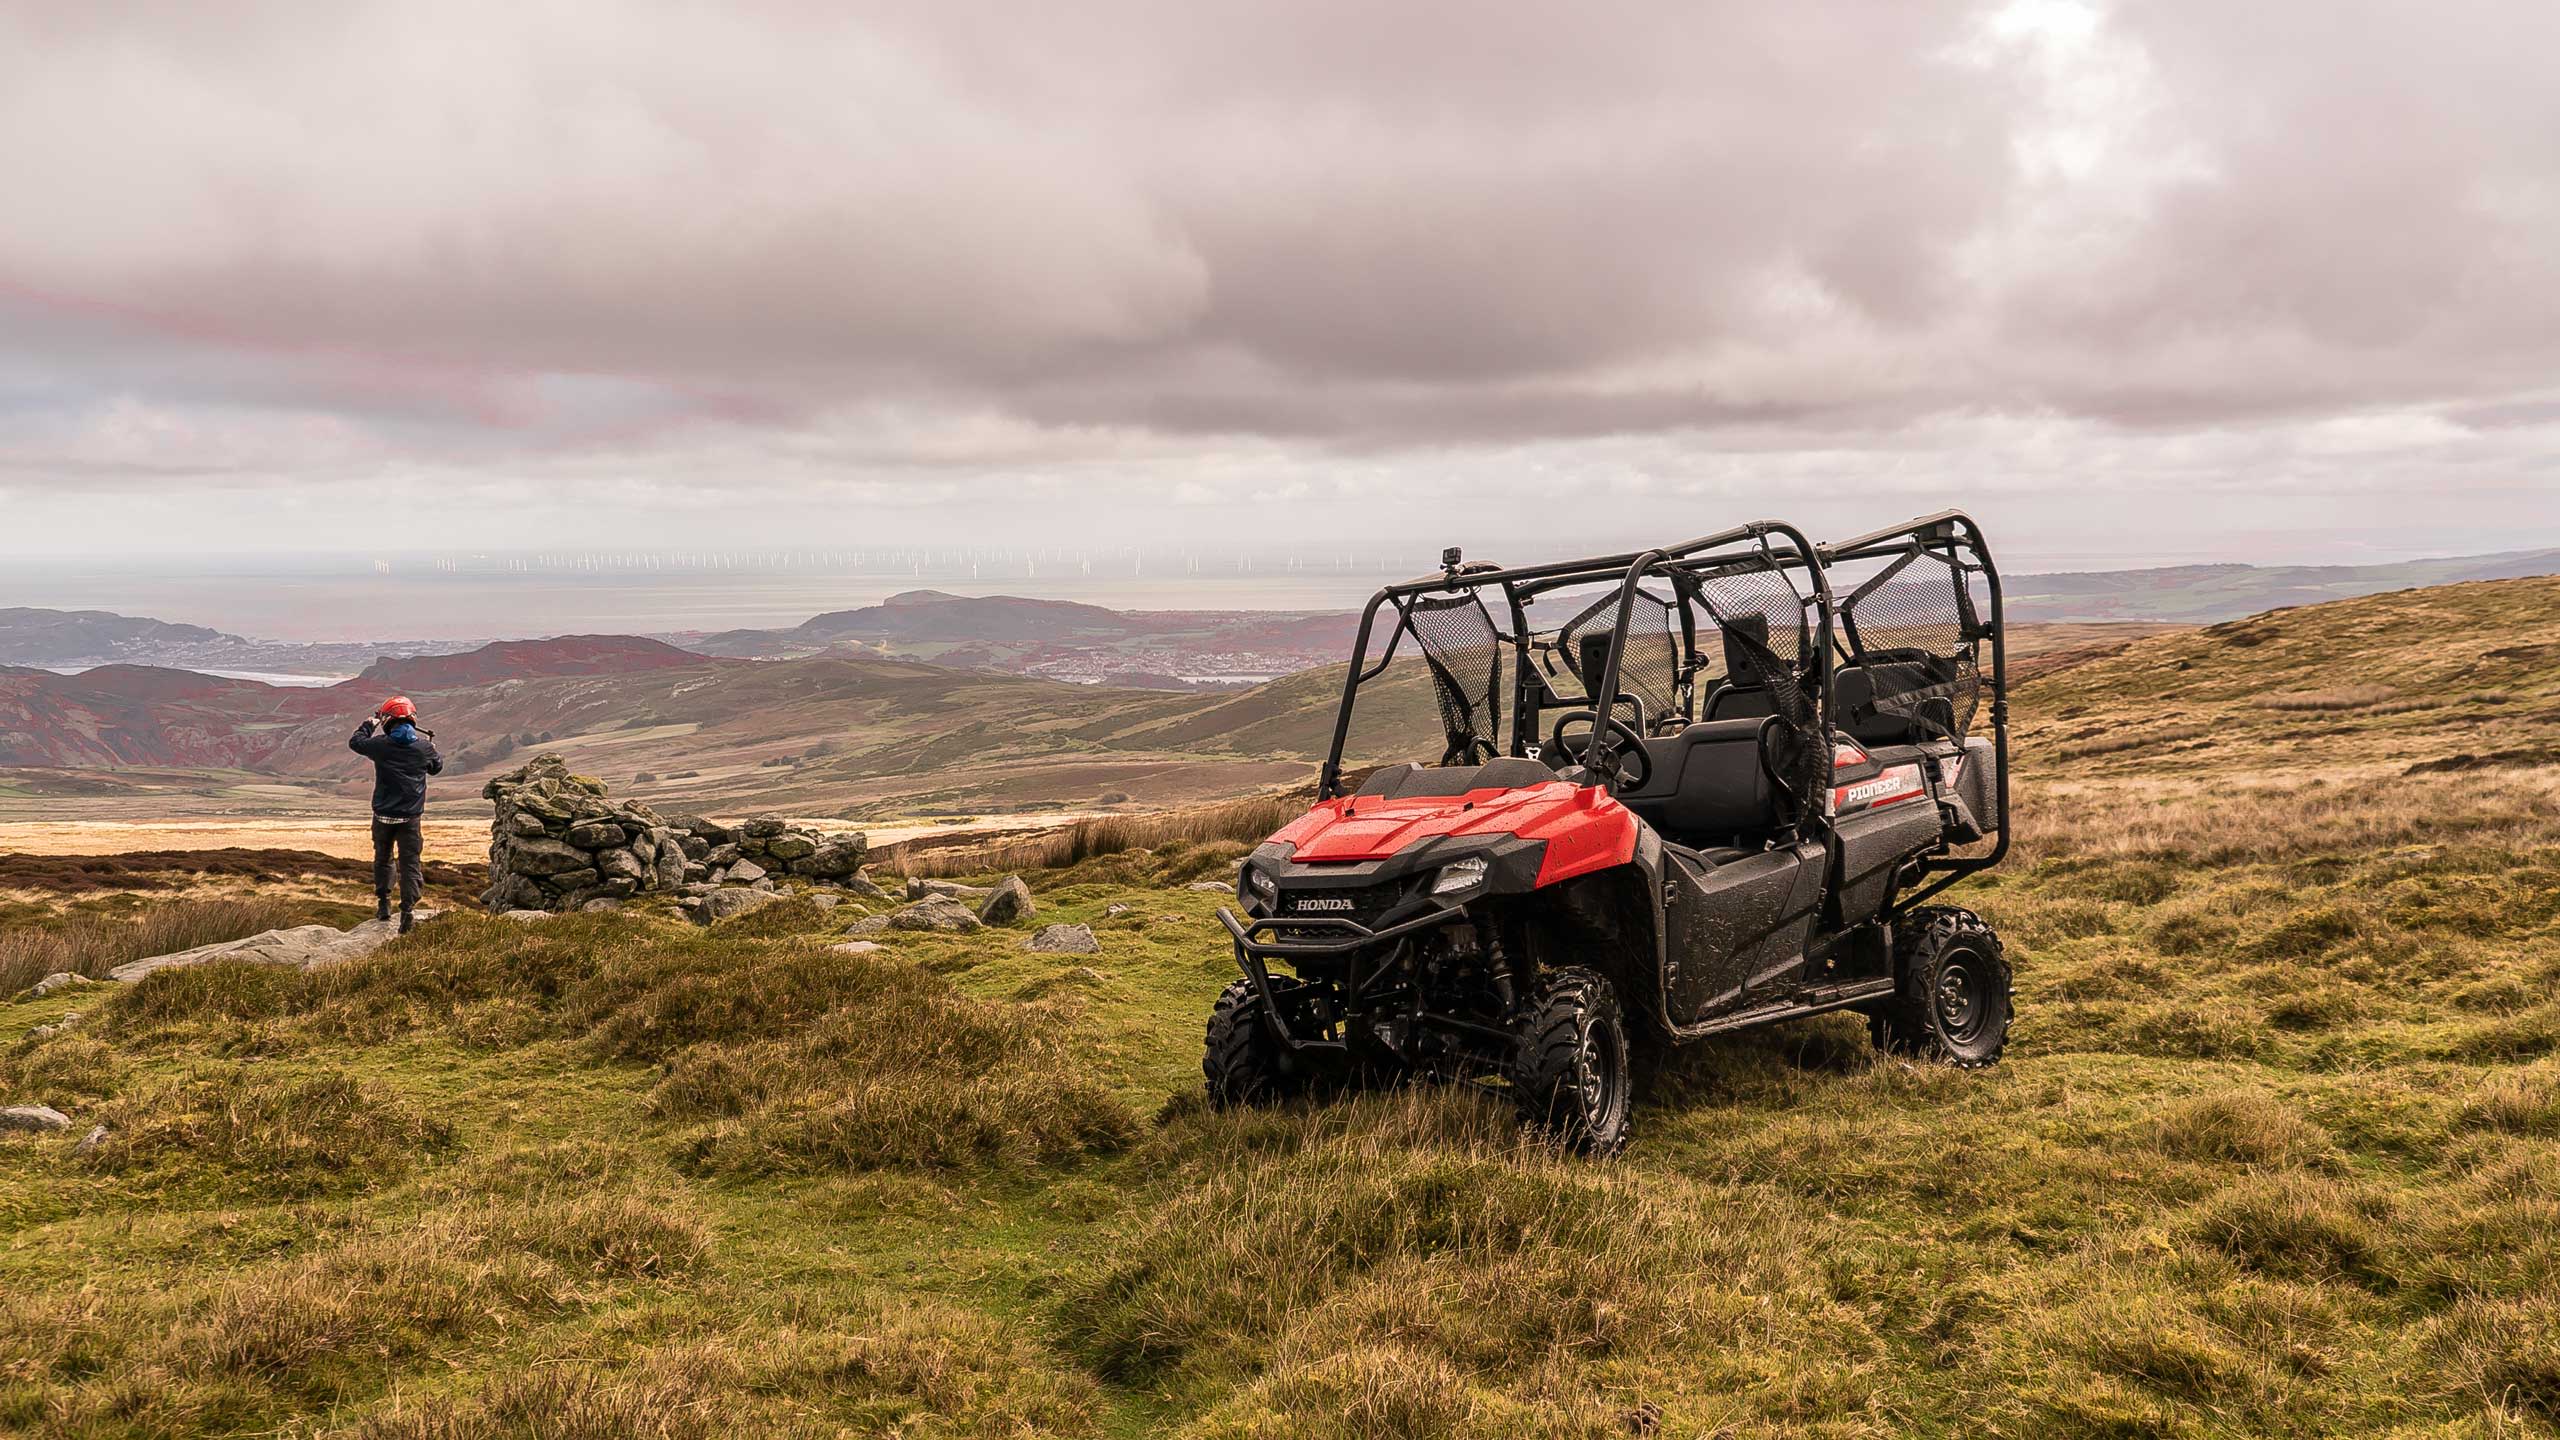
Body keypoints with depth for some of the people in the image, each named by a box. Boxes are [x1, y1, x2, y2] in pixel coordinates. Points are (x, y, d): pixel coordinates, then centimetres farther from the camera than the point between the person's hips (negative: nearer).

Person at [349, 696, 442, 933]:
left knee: (382, 859, 21)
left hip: (383, 815, 1)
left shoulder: (380, 745, -10)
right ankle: (408, 910, -9)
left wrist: (369, 724, 25)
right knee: (410, 863, 2)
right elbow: (437, 767, 13)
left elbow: (354, 742, 10)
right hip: (411, 817, -1)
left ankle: (383, 904, 28)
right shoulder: (424, 747, -7)